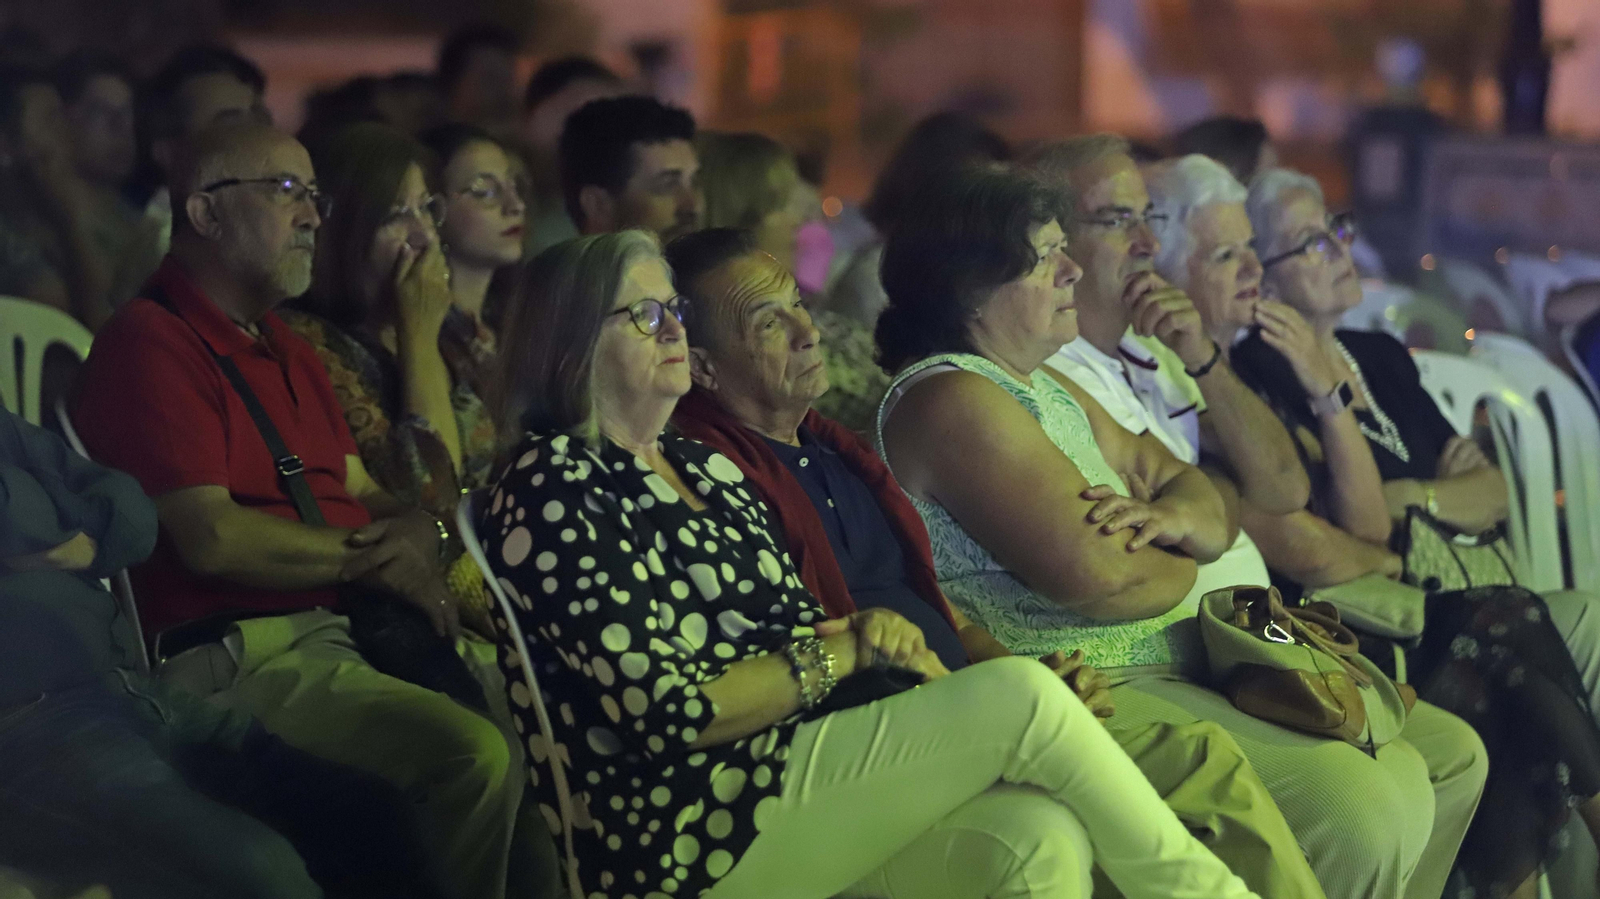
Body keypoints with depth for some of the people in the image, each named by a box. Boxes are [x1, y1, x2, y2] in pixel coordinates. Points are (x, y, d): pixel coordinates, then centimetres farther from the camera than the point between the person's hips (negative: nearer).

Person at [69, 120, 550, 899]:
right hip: (240, 656, -10)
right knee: (473, 753, -28)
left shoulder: (284, 348, 23)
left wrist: (419, 533, -3)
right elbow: (212, 538, -17)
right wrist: (371, 559, -6)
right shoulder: (151, 344, -9)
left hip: (341, 628, 10)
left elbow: (361, 493, 21)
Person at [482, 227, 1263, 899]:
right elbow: (671, 713, -14)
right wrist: (847, 652, -8)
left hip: (786, 766, 8)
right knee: (1022, 697, -19)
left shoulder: (703, 469, 21)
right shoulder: (552, 489, -6)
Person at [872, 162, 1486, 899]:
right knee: (1365, 805, -28)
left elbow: (1206, 503, 17)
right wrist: (1180, 567, 0)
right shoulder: (950, 398, -12)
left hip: (1181, 665, 11)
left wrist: (1177, 517, -9)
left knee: (1449, 755, 9)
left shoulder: (1049, 390, 21)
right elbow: (1093, 573, -23)